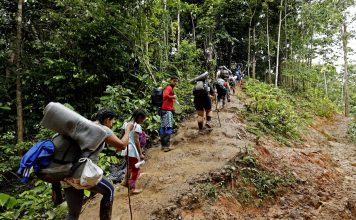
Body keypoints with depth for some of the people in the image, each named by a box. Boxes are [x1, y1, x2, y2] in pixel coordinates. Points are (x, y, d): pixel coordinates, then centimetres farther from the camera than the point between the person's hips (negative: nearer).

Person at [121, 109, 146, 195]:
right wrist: (140, 153, -15)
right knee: (136, 169, 9)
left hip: (126, 150, 7)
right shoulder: (137, 126, -15)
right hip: (133, 150, -7)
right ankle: (132, 188, 14)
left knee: (130, 166, 29)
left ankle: (126, 182, 35)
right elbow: (136, 141, -19)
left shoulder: (126, 123, 6)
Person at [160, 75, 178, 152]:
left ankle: (163, 145, 19)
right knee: (168, 128, -7)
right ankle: (167, 146, -5)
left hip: (164, 110, 10)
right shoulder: (169, 88, -12)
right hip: (167, 110, -10)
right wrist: (173, 97, -16)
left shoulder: (169, 88, 18)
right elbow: (165, 95, -30)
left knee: (163, 127, 11)